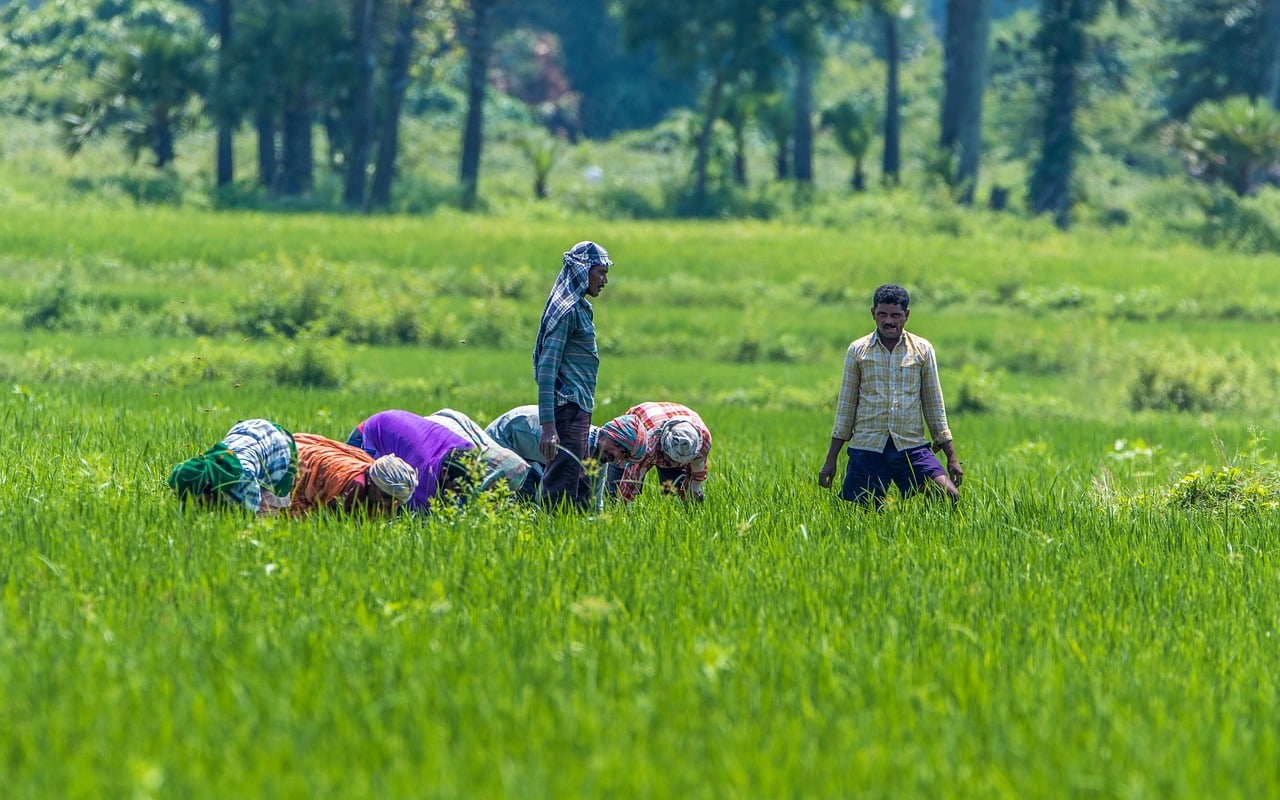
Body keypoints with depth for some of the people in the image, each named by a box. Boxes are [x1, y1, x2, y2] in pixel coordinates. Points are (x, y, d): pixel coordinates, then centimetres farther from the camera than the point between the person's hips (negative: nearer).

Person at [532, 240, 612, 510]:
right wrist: (548, 426, -25)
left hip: (579, 409, 10)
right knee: (562, 490, -12)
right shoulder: (566, 310, -12)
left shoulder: (580, 308, 17)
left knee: (581, 493, 9)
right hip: (568, 406, -10)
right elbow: (547, 369, -18)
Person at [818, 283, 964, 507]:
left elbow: (934, 406, 11)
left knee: (949, 496, -18)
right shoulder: (858, 351, 5)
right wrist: (831, 461, 6)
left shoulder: (922, 350, 7)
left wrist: (952, 457, 6)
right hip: (867, 448, 0)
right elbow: (845, 407, 9)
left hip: (912, 448, 0)